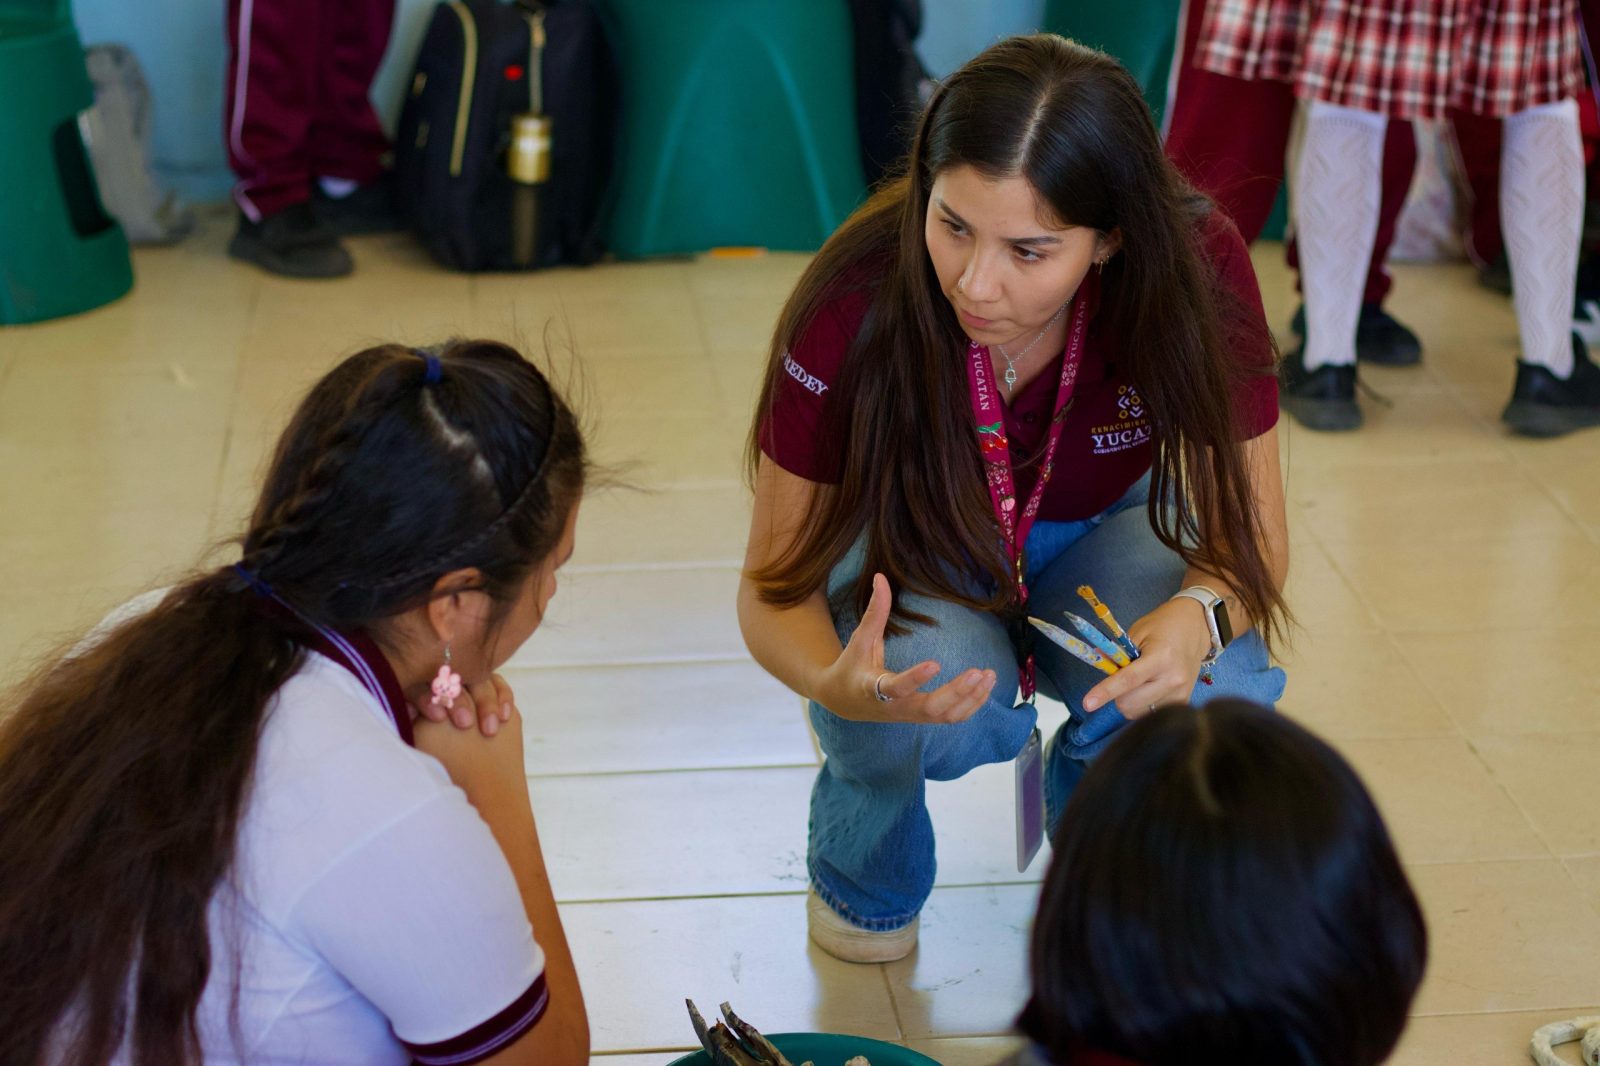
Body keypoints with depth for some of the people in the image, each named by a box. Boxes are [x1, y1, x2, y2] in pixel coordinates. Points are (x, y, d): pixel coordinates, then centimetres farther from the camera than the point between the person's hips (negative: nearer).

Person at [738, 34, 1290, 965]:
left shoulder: (1197, 269, -29)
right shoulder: (855, 305, -32)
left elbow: (1256, 538, -18)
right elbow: (774, 582, -23)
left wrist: (1197, 615, -43)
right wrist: (835, 684, -47)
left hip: (1103, 531, 2)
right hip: (911, 541, -1)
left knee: (1215, 690, -31)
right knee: (934, 698, -36)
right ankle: (866, 878, 3)